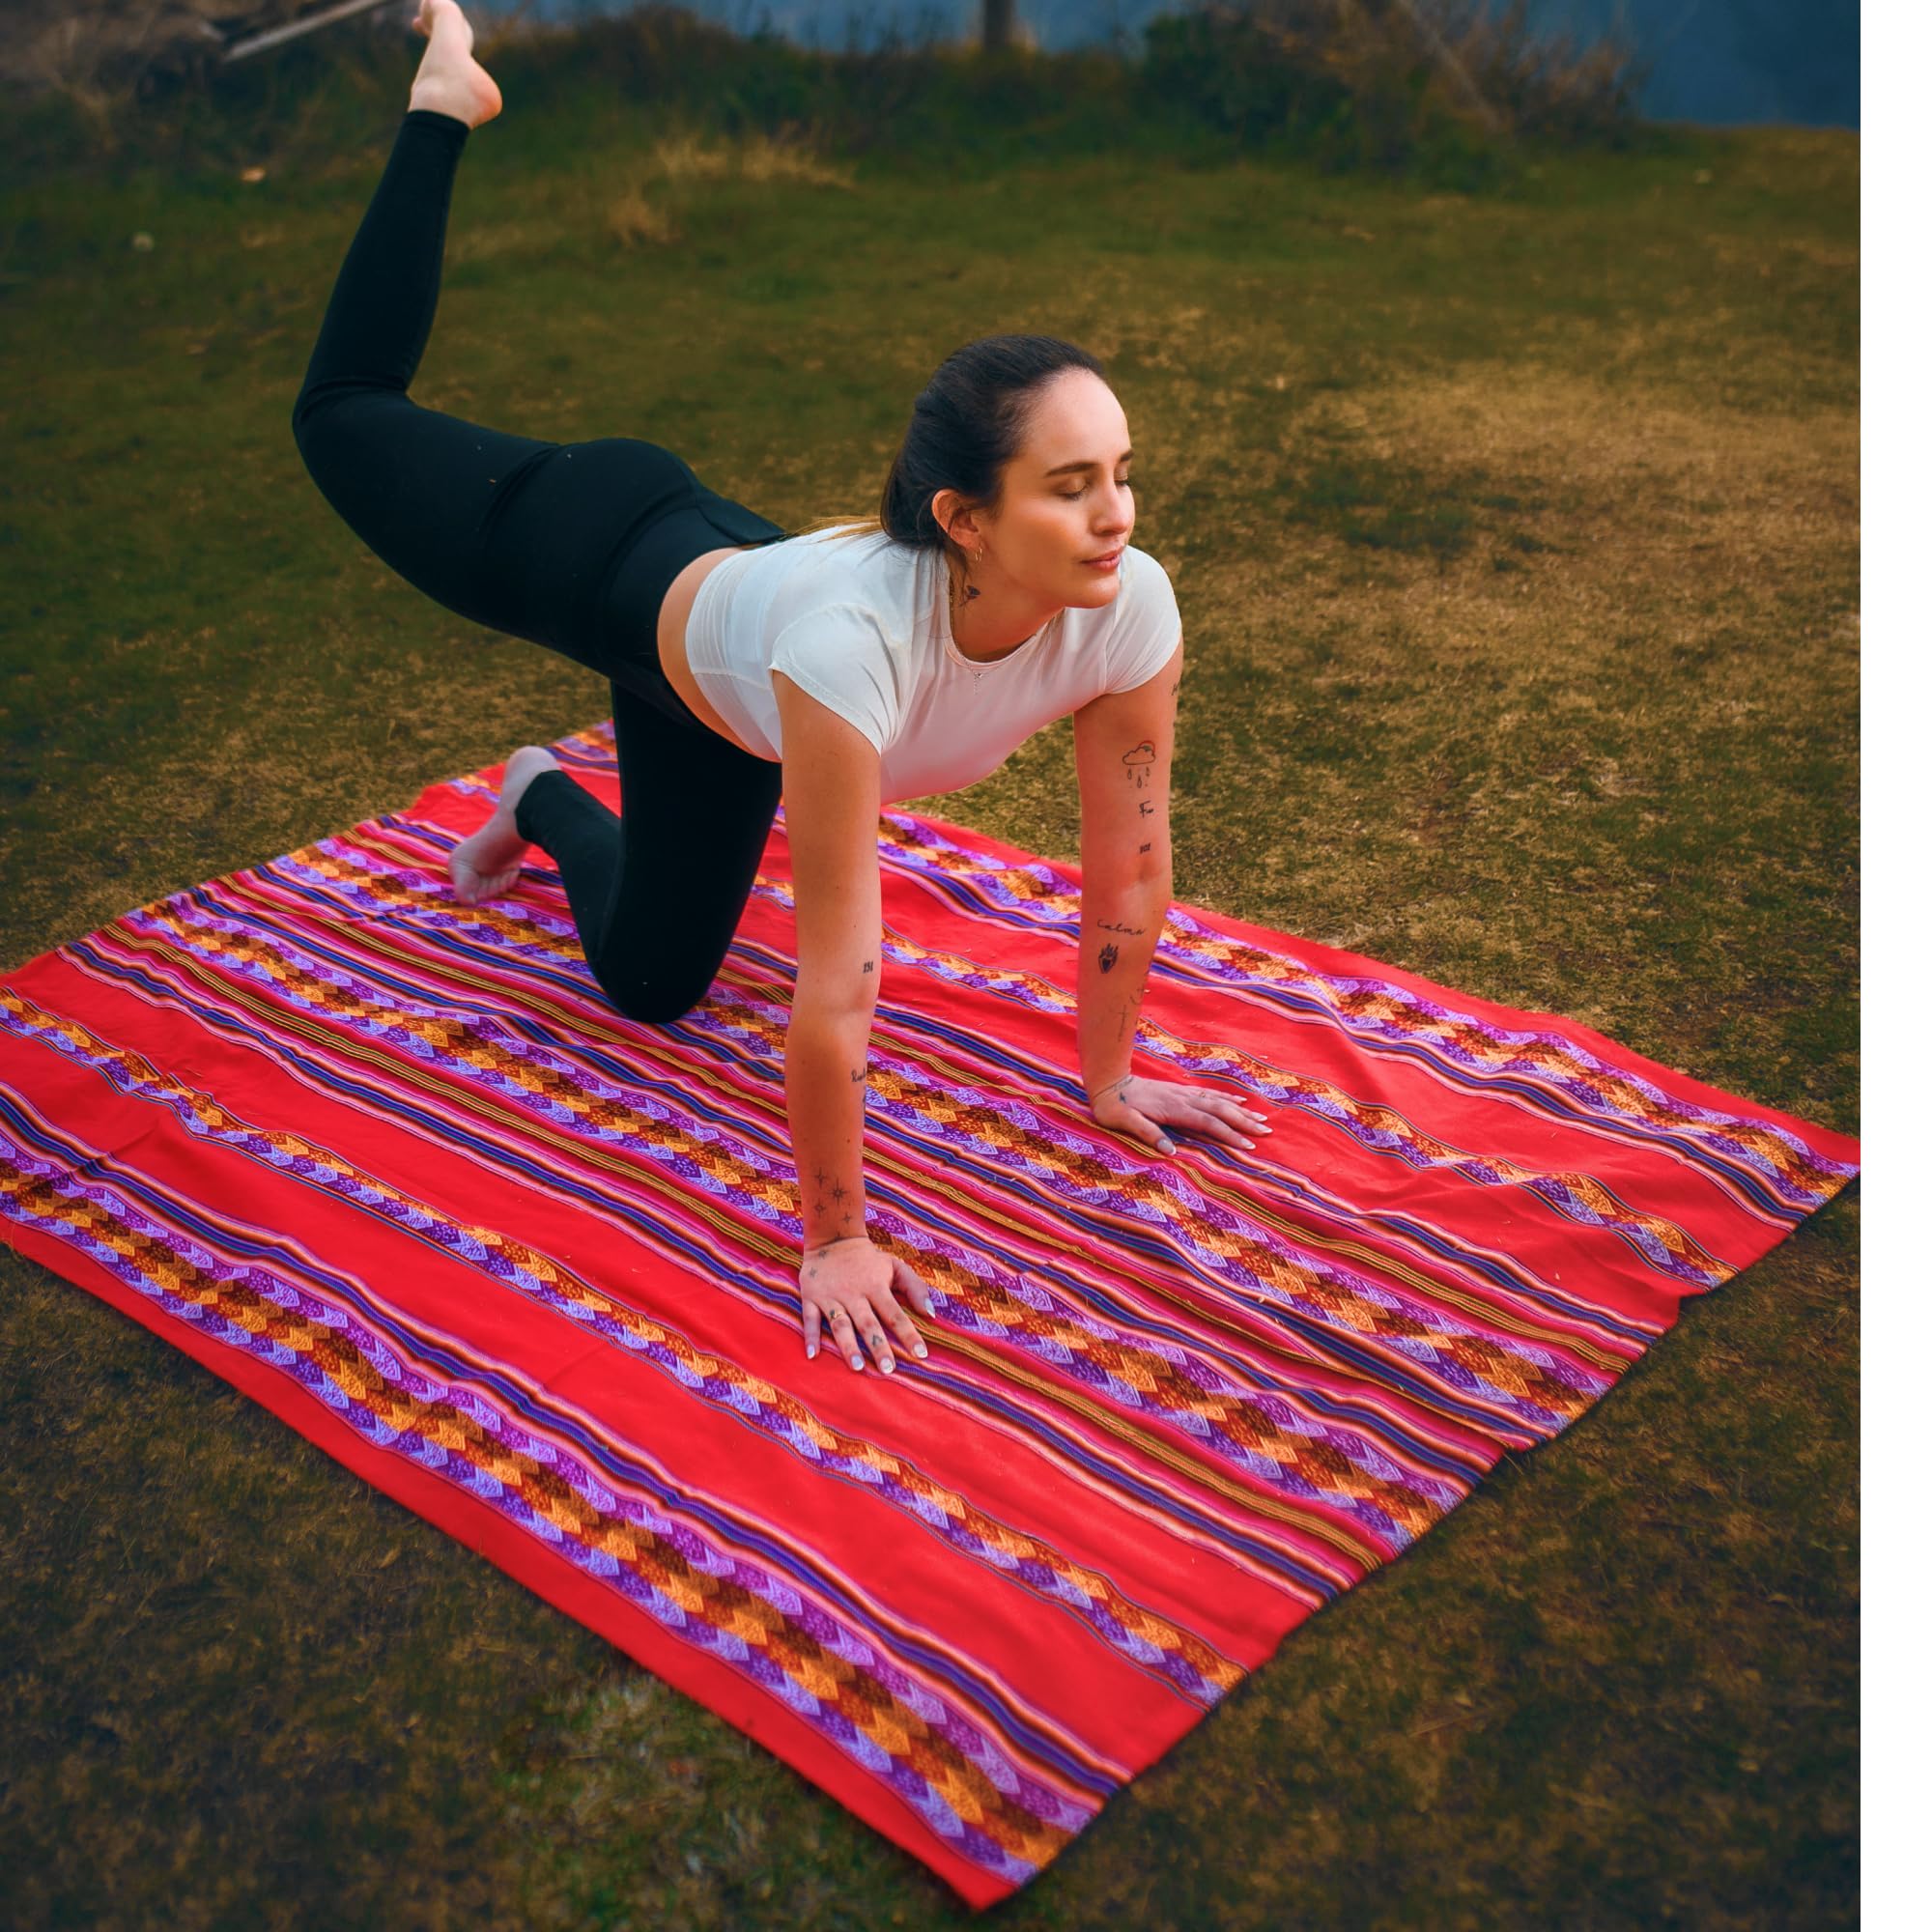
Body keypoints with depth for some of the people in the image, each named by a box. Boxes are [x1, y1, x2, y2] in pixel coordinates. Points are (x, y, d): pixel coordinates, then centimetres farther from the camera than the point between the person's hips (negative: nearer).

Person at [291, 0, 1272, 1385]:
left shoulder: (1130, 611, -36)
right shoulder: (852, 639, -52)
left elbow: (1130, 862, -19)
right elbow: (836, 981, -45)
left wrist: (1107, 1077, -7)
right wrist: (834, 1240, -35)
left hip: (723, 690, 5)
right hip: (624, 575, -5)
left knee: (652, 983, 24)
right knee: (348, 416, 24)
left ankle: (548, 801, 52)